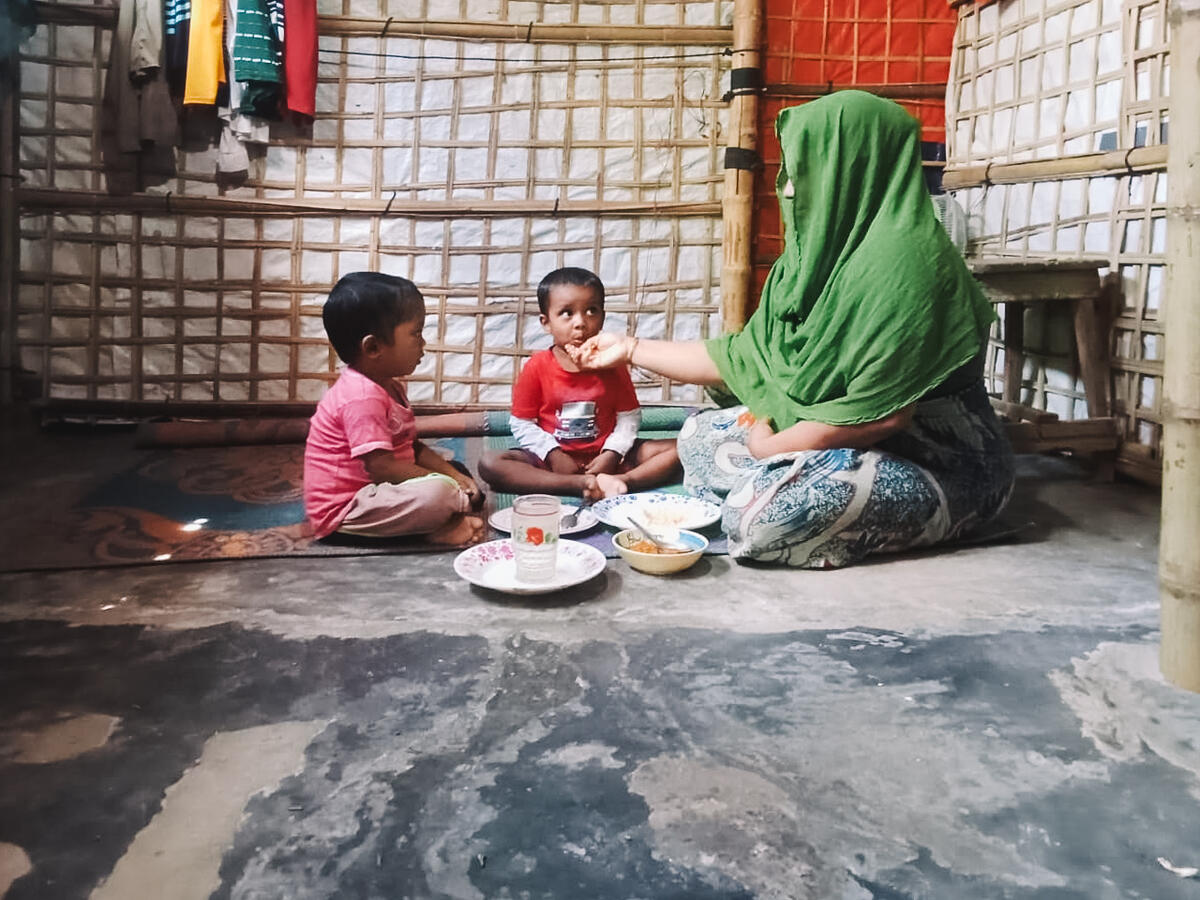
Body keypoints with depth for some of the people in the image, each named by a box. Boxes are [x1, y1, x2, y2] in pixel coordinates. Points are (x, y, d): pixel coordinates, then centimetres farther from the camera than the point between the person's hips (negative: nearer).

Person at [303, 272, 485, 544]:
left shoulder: (389, 387, 11)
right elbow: (381, 468, -28)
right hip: (343, 511, -11)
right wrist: (446, 481, -19)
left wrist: (455, 476, -1)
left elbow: (413, 447, 14)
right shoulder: (363, 397, -24)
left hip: (371, 492, 11)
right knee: (436, 492, -33)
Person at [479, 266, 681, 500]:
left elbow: (629, 416, 1)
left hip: (603, 456, 1)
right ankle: (582, 484, -36)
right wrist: (553, 455, -14)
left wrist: (612, 454, -14)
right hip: (554, 458, -1)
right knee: (490, 464, -27)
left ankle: (617, 481, -36)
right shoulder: (536, 367, -4)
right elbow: (522, 423, -2)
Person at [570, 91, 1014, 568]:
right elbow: (744, 356, 8)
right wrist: (632, 349, 11)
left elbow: (881, 413, -28)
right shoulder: (824, 252, 4)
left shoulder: (902, 261, -24)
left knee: (764, 513, -28)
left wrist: (770, 447, -13)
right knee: (700, 434, 9)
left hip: (943, 464, -9)